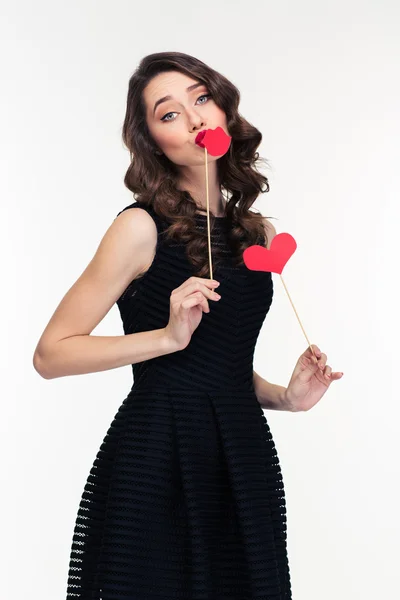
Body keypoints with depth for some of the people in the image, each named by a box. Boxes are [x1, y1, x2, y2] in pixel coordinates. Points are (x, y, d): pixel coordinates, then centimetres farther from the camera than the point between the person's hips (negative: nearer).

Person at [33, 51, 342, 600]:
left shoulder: (260, 233, 10)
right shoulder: (143, 228, -8)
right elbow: (51, 354, -10)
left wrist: (287, 397, 4)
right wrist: (169, 335, -17)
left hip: (245, 456, 6)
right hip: (154, 459, -5)